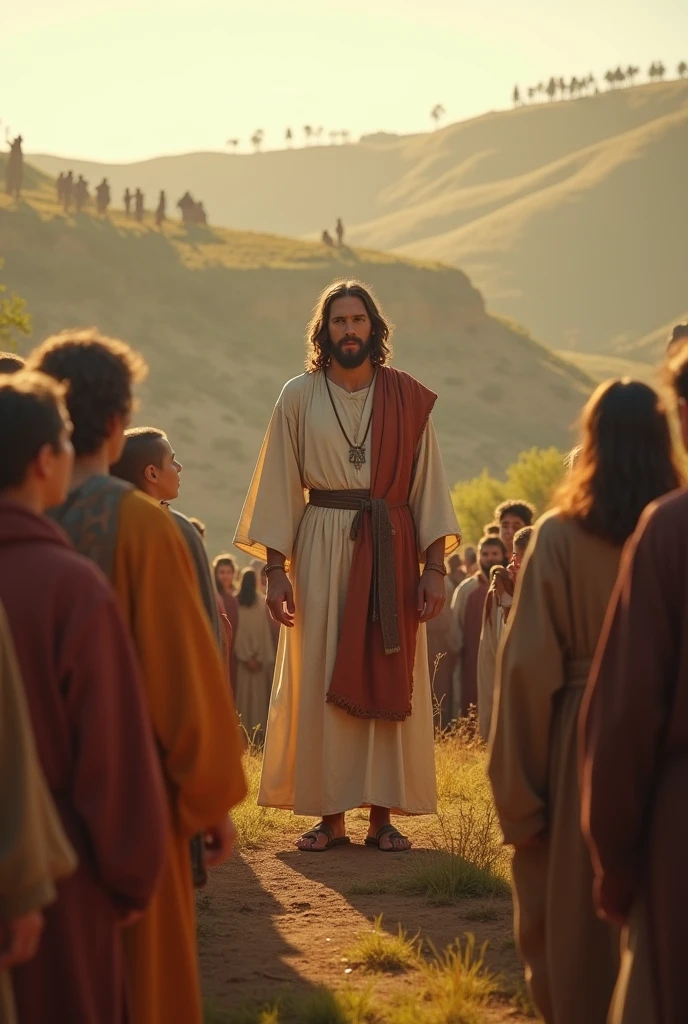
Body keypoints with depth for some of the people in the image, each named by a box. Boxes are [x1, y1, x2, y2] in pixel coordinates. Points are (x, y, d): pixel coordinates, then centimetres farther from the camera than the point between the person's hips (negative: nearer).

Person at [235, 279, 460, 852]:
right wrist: (276, 570, -4)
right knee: (319, 681, -1)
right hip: (320, 551, 0)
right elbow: (279, 486, 3)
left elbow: (428, 483, 3)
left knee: (389, 682, 0)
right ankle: (331, 818, 5)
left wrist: (434, 567, -5)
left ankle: (383, 816, 5)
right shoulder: (299, 398, 4)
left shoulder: (407, 400, 4)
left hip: (390, 550, 0)